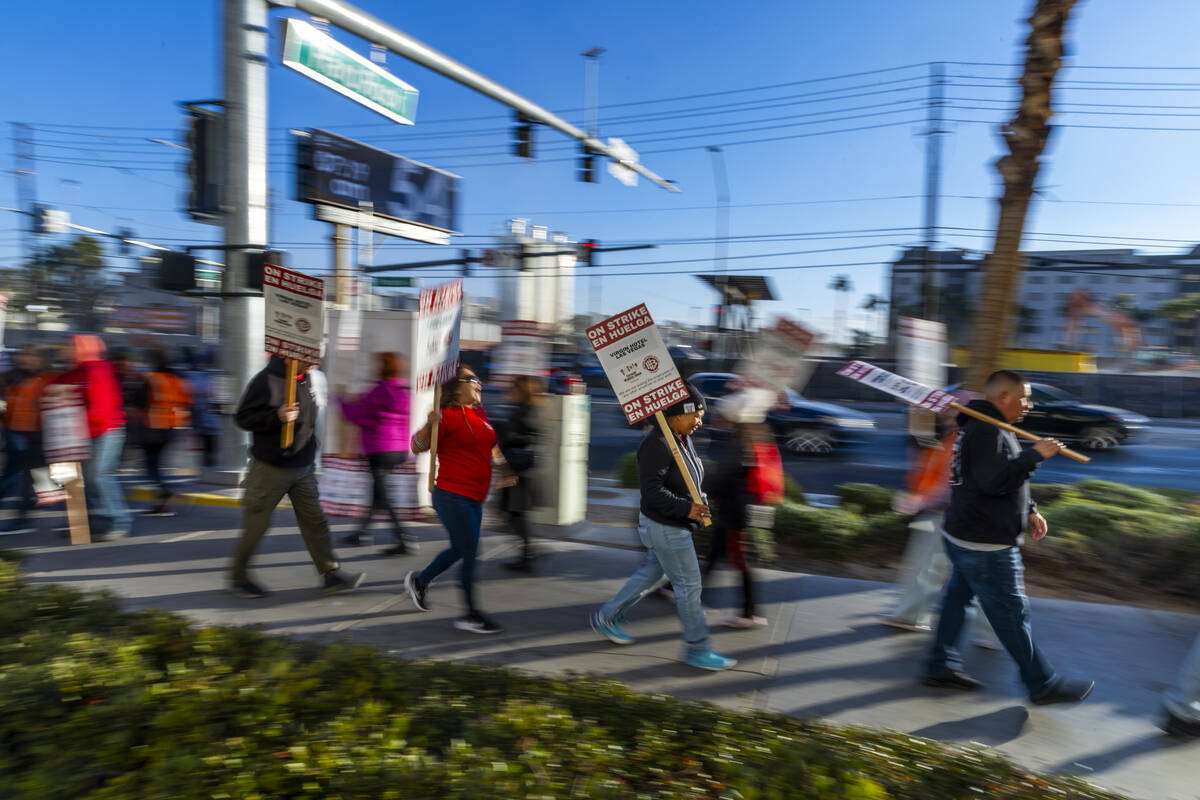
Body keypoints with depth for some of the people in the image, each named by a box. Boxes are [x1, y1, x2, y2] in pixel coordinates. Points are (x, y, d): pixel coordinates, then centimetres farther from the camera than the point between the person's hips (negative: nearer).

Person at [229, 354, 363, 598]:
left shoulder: (304, 379, 8)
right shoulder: (266, 380, -15)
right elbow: (243, 417, -15)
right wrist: (277, 417, -29)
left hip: (303, 468, 7)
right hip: (270, 468, -7)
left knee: (315, 521, 5)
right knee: (256, 525, 6)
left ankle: (330, 575, 9)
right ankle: (238, 576, 25)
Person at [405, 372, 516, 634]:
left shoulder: (478, 414, 12)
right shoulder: (447, 416, -13)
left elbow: (490, 445, 26)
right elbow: (417, 447, -15)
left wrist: (504, 471, 26)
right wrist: (429, 424, -32)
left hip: (474, 498, 9)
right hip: (452, 496, -9)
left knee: (460, 549, 18)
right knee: (469, 552, -3)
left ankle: (419, 580, 40)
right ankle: (471, 615, 10)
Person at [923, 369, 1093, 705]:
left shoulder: (977, 427, 15)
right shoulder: (987, 431, -20)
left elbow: (1004, 480, 24)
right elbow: (995, 481, -31)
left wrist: (1029, 511, 17)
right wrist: (1034, 455, -23)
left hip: (964, 538, 11)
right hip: (985, 546, -11)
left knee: (957, 599, 16)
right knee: (1012, 614, 1)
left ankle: (941, 665, 26)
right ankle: (1042, 684, 14)